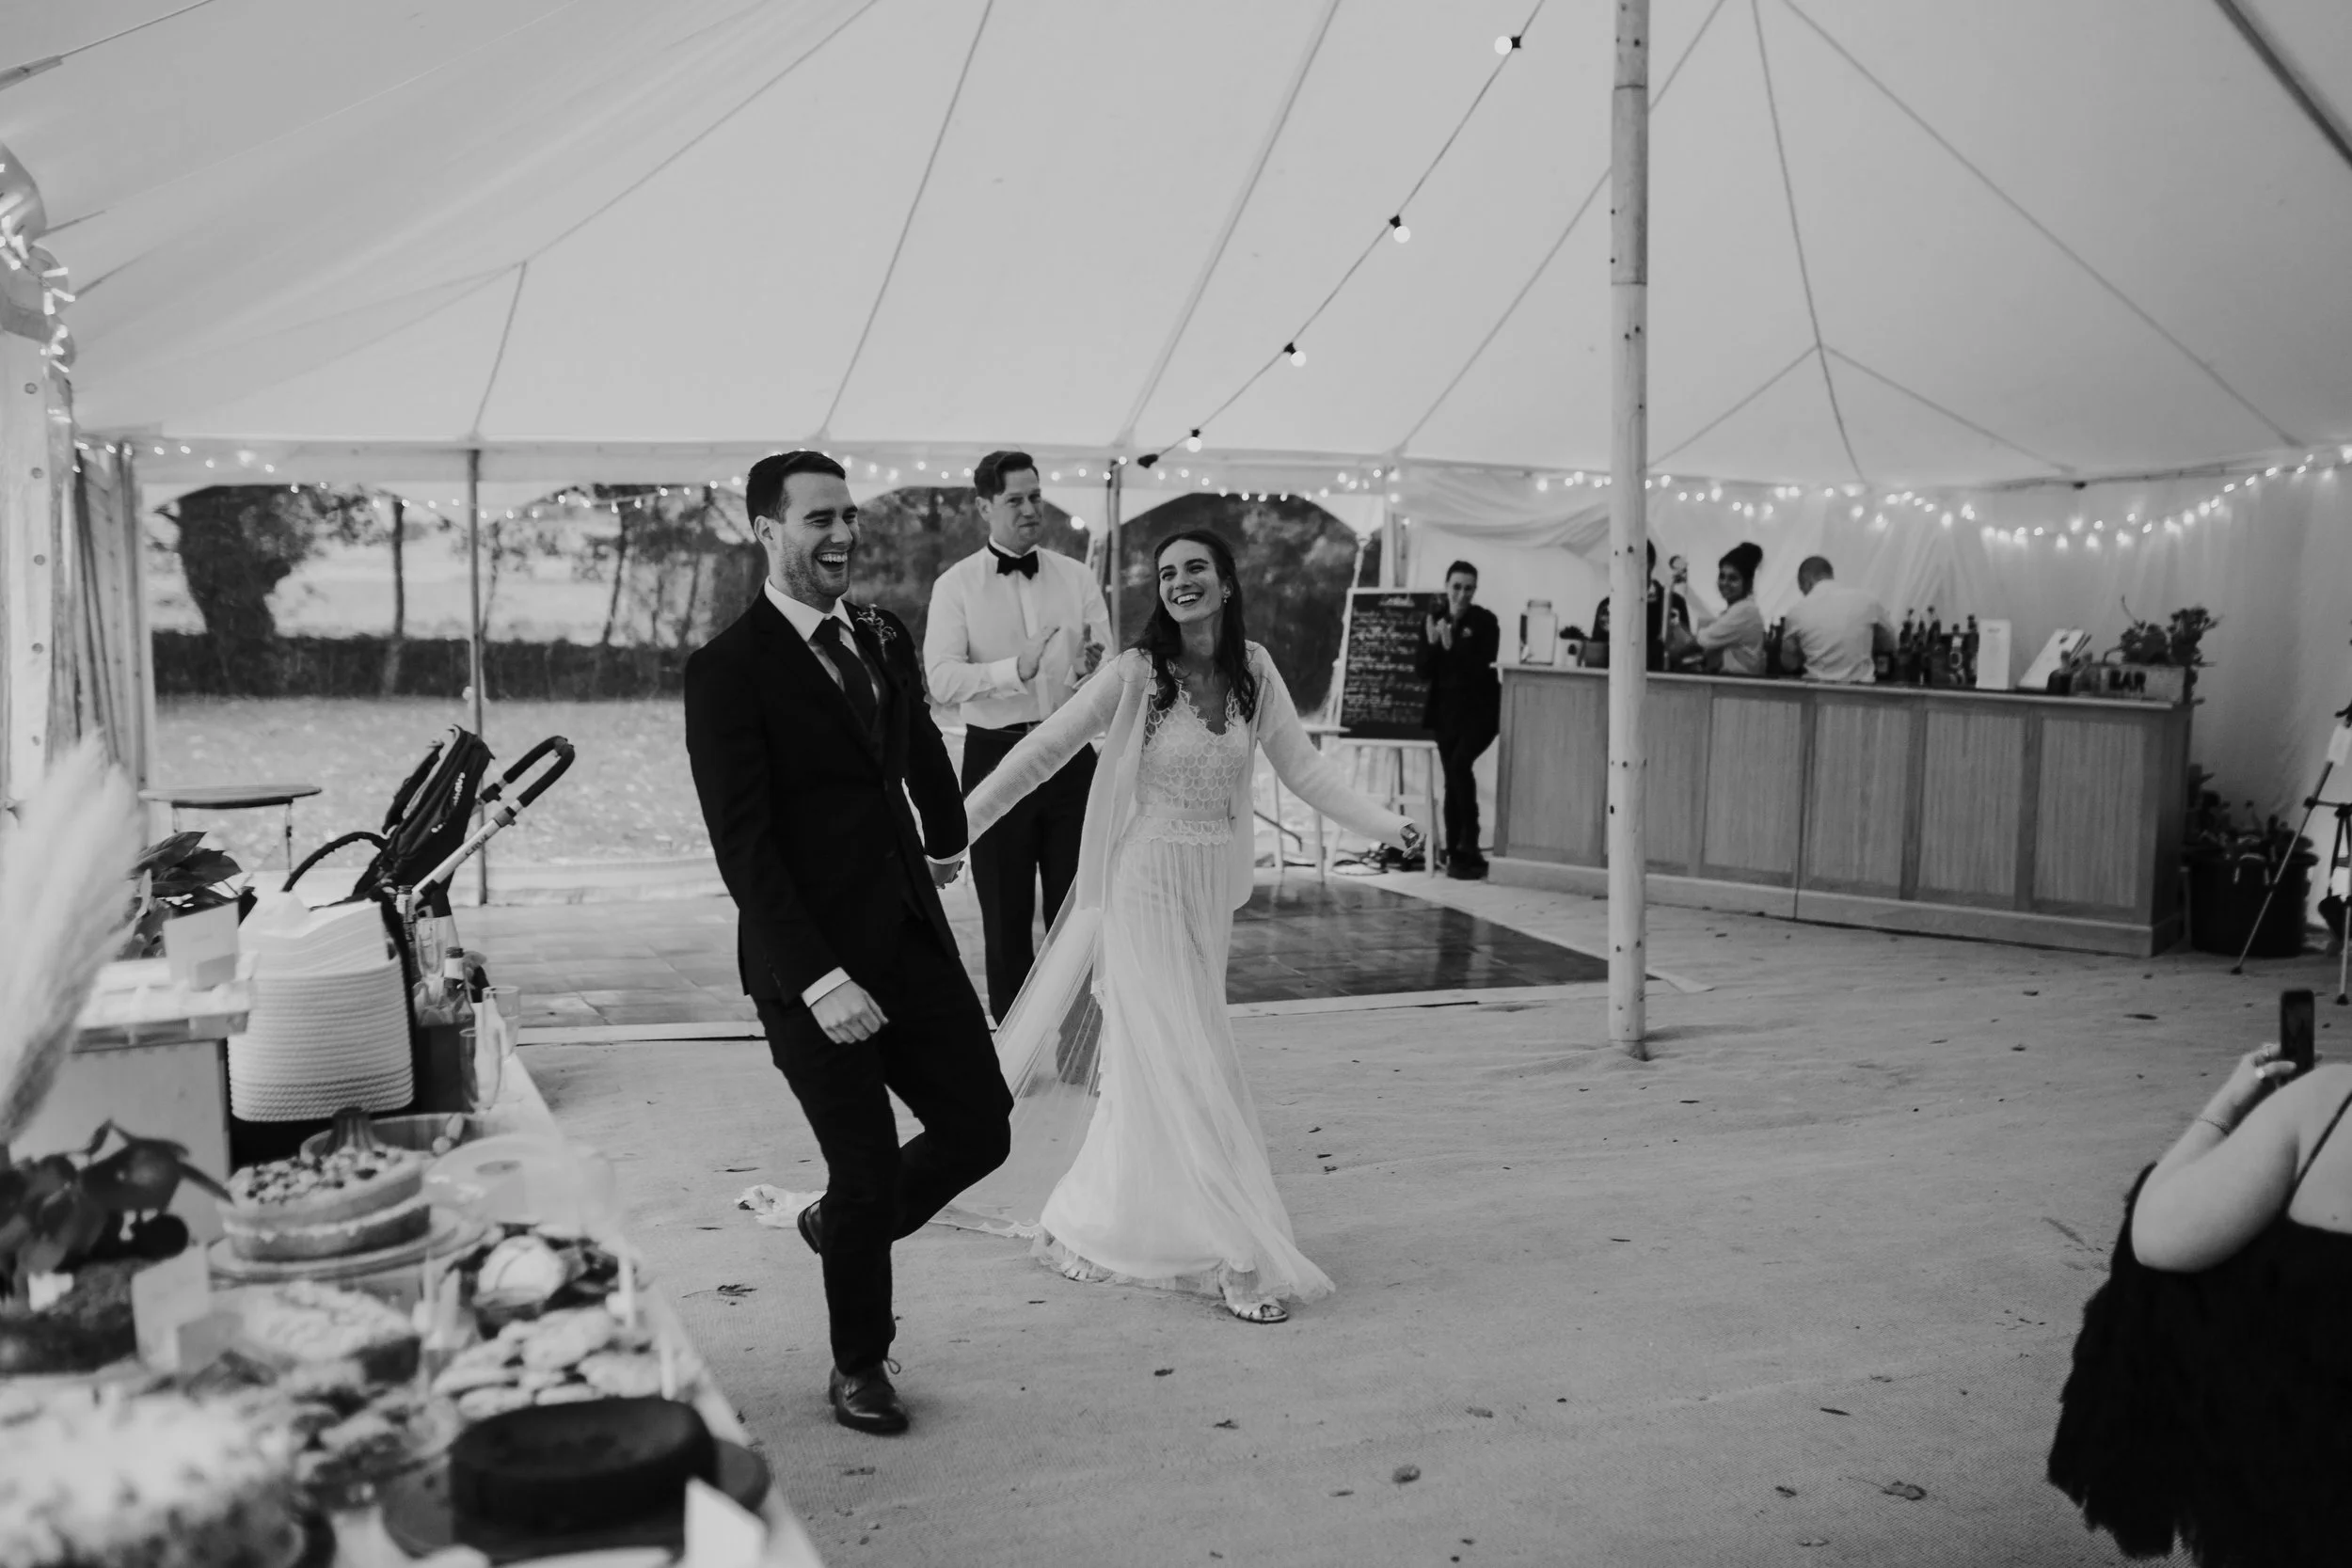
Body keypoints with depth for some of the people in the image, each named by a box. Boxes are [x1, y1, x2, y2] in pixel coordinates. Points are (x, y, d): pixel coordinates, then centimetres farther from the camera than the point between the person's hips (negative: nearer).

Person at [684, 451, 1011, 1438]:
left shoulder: (884, 639, 9)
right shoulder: (728, 671, -12)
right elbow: (742, 844, -18)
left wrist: (947, 839, 44)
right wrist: (819, 979, -23)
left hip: (914, 940, 6)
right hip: (812, 966, -6)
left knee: (980, 1129, 5)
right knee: (869, 1169, 3)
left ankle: (838, 1225, 34)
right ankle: (859, 1367, 28)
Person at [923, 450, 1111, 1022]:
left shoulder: (1076, 577, 7)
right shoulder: (956, 585, -1)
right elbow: (941, 679, -12)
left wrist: (1091, 670, -22)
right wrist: (1015, 669, -26)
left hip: (1071, 754, 2)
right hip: (997, 755, -2)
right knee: (1006, 917, 8)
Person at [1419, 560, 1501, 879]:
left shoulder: (1485, 621, -5)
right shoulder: (1436, 619, 7)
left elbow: (1482, 666, -16)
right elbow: (1425, 671, 4)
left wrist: (1452, 646, -26)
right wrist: (1432, 643, -13)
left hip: (1479, 710, -5)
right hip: (1447, 711, 5)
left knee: (1459, 764, -23)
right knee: (1452, 780, 7)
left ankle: (1468, 844, -15)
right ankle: (1456, 853, 13)